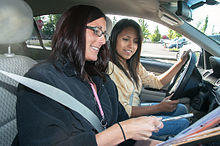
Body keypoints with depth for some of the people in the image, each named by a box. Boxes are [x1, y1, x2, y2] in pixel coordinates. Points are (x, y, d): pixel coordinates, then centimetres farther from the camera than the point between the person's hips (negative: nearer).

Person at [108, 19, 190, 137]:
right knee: (183, 124, -7)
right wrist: (159, 107, -21)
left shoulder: (133, 65, 7)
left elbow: (157, 82, 9)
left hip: (137, 108, 9)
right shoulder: (109, 67, -22)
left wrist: (181, 62, 2)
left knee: (181, 109, 10)